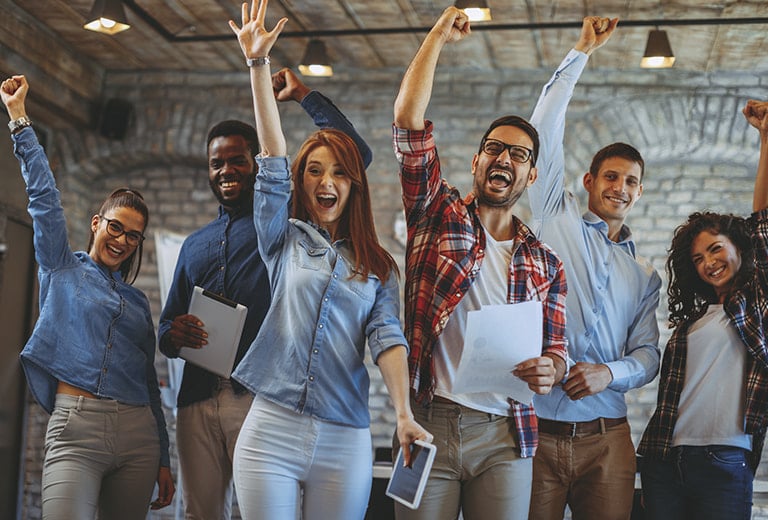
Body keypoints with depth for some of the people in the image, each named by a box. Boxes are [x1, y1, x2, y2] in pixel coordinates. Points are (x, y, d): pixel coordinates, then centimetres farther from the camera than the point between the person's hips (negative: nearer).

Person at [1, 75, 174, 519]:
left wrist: (164, 460, 16)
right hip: (76, 430, -4)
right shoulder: (63, 271, 12)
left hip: (138, 434, 4)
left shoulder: (137, 301, 20)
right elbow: (44, 195, 4)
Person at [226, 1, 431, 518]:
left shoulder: (378, 267, 11)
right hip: (272, 431, 0)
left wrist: (405, 414, -17)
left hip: (345, 441, 1)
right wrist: (258, 63, -6)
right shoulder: (286, 240, 10)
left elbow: (386, 338, -1)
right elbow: (273, 162, 1)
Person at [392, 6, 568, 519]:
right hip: (427, 423, -2)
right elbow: (408, 118, -2)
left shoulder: (545, 264, 12)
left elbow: (555, 349, 13)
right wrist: (439, 35, 2)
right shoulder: (439, 215, 6)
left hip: (503, 438, 2)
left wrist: (548, 370, -12)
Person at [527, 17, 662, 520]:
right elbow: (545, 130, 6)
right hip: (535, 428, -3)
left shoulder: (645, 276, 19)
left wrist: (610, 373, -10)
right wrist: (581, 52, 9)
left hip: (606, 438, 3)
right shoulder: (556, 219, 10)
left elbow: (648, 355, 12)